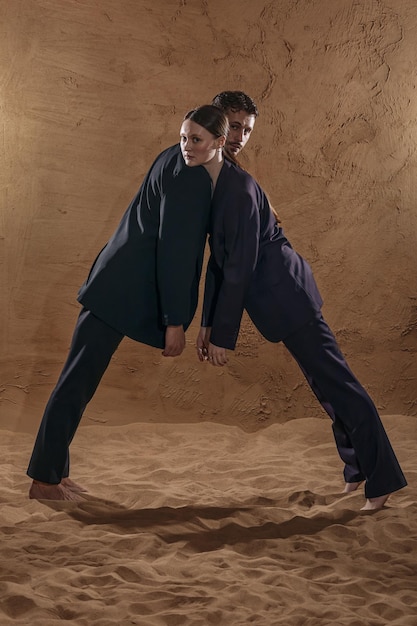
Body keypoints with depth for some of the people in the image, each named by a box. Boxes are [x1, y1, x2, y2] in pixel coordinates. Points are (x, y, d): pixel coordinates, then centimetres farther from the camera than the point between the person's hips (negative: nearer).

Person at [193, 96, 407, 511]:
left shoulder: (238, 188, -18)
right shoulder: (216, 185, 11)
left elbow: (240, 266, -20)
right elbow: (219, 261, 15)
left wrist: (223, 335, -17)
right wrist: (207, 324, 14)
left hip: (286, 296, -9)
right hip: (280, 300, 9)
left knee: (336, 383, -4)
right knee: (327, 384, 16)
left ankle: (381, 479, 3)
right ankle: (360, 469, 27)